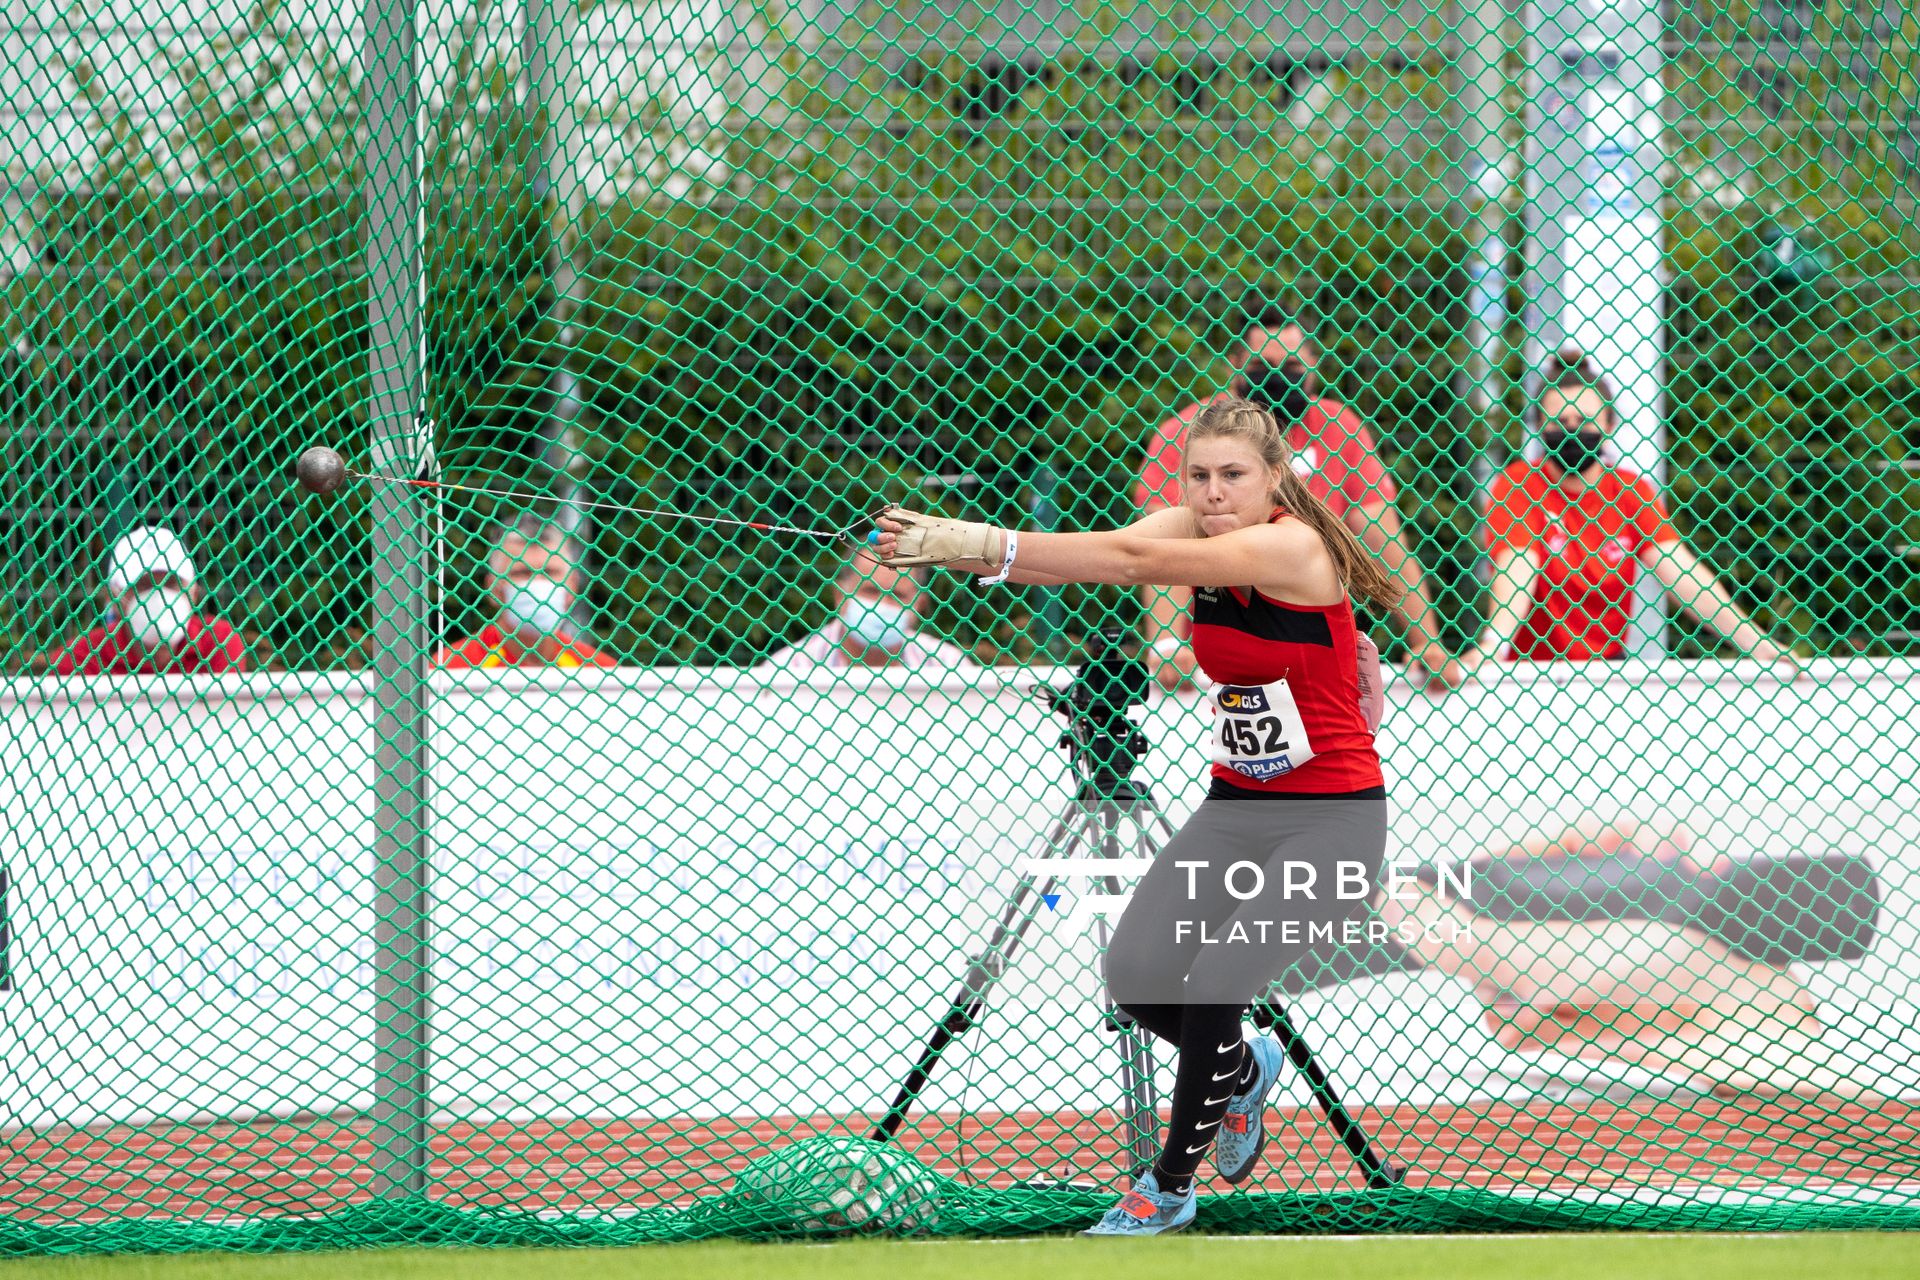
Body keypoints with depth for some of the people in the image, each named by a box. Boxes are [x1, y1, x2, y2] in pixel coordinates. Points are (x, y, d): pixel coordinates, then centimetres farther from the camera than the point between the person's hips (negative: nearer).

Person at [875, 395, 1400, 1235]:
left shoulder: (1294, 547, -23)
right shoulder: (1192, 531, 1)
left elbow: (1135, 560, -34)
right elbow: (1099, 553, -15)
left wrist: (983, 544, -41)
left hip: (1331, 817, -7)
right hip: (1236, 806, 7)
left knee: (1211, 991, -16)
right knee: (1136, 977, -8)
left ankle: (1170, 1185, 7)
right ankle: (1241, 1072, 25)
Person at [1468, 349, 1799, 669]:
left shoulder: (1630, 489, 4)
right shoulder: (1519, 485, -5)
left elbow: (1682, 574, -6)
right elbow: (1516, 573, -20)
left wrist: (1752, 641, -19)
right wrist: (1492, 644, -39)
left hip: (1609, 659, 2)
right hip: (1534, 666, -2)